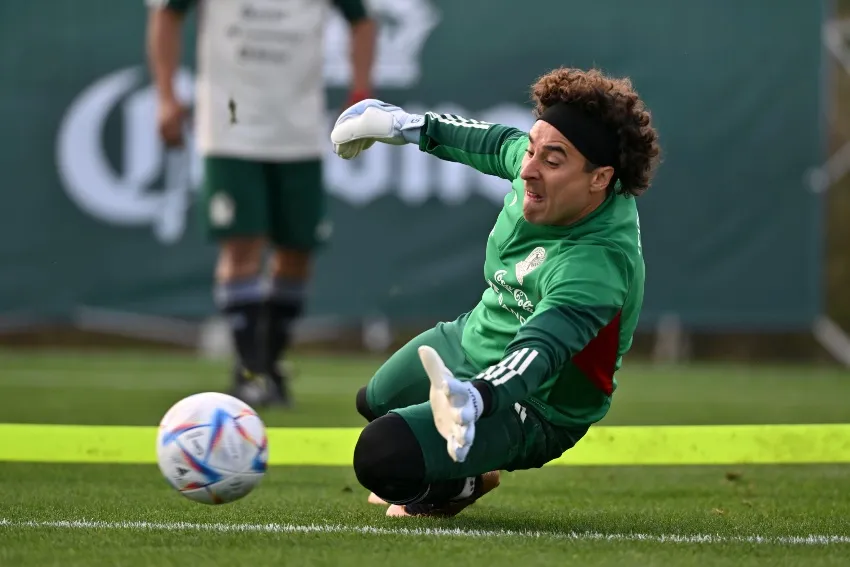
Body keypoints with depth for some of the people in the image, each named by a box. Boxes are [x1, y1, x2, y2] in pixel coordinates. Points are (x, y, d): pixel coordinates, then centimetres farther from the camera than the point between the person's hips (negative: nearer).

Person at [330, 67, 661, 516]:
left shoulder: (598, 267, -41)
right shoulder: (540, 160, -18)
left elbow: (539, 350, -53)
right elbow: (500, 144, 6)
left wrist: (475, 397, -74)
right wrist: (411, 127, 19)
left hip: (529, 408, -9)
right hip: (471, 336, 9)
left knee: (381, 457, -28)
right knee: (374, 401, 33)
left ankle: (458, 486, 4)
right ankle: (474, 471, 54)